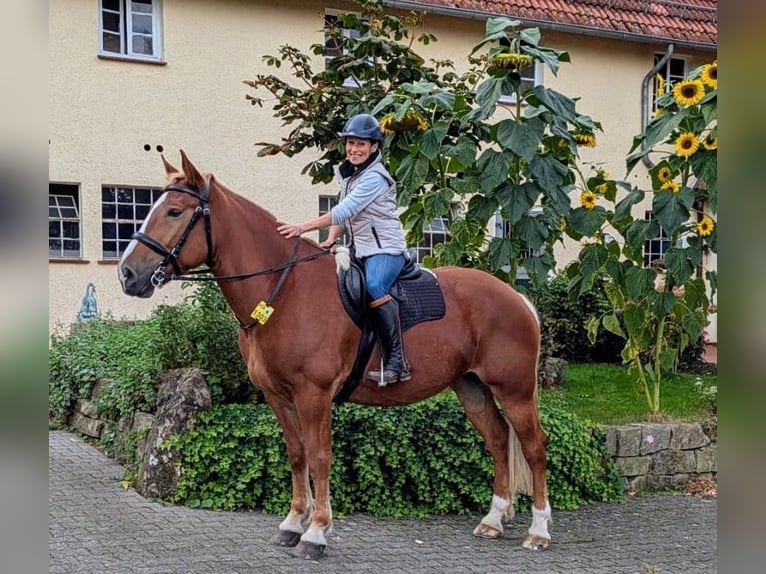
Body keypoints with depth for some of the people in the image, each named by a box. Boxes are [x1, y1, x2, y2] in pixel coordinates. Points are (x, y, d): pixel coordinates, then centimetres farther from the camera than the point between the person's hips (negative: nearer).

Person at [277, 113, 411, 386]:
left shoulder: (374, 177, -14)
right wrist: (331, 240, -4)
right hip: (360, 251, 10)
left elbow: (343, 211, -23)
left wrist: (303, 228, -25)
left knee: (373, 287, -35)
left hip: (386, 248, -10)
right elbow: (342, 213, 16)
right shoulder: (346, 174, 14)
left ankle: (397, 362, -34)